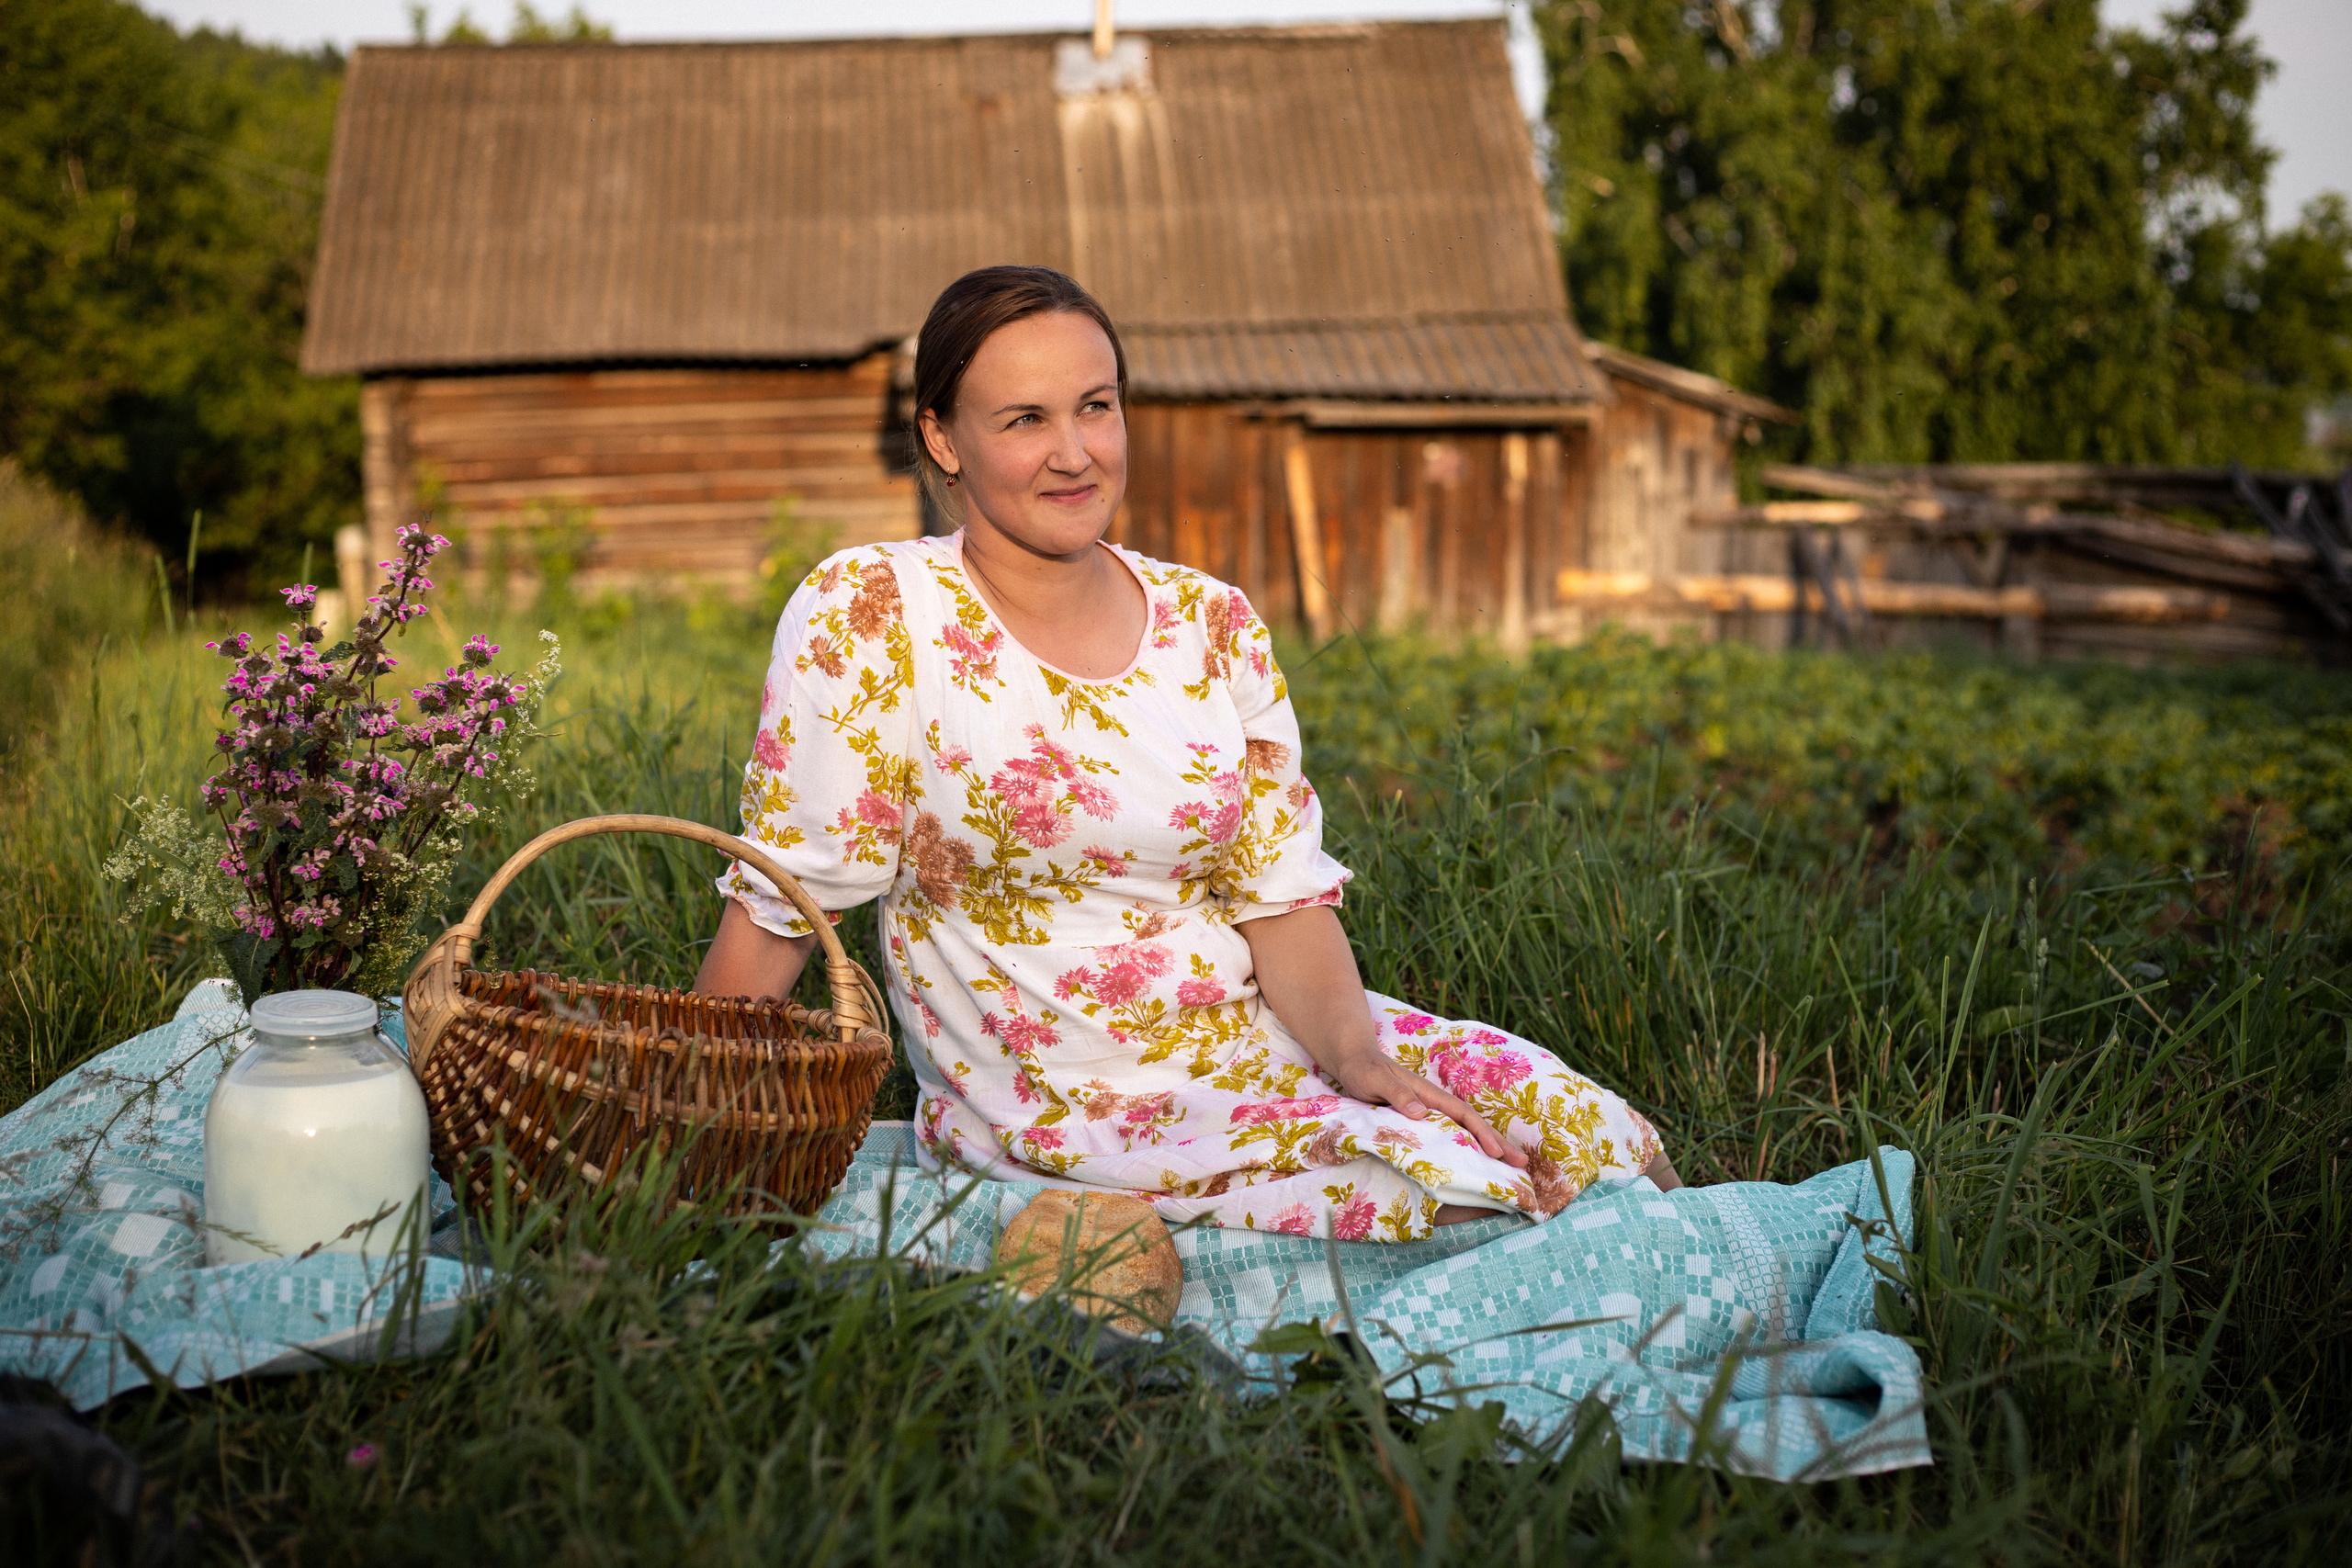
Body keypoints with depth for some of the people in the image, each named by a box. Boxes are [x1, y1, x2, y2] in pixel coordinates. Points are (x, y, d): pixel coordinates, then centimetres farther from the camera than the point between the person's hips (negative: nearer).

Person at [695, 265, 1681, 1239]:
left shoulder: (1214, 626, 4)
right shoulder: (867, 615, -10)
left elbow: (1283, 891, 2)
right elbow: (780, 901, -8)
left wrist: (1351, 1049, -16)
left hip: (1266, 1034, 6)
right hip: (1059, 1108, -5)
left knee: (1593, 1137, -9)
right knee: (1463, 1184, -24)